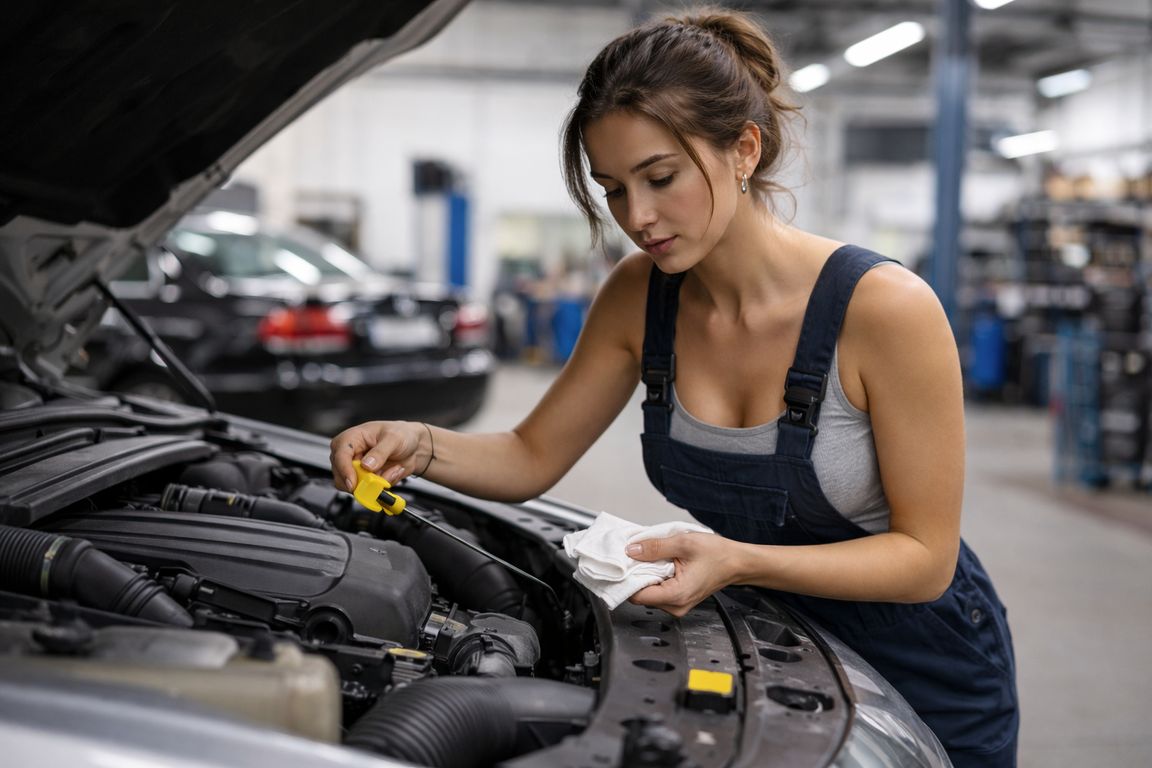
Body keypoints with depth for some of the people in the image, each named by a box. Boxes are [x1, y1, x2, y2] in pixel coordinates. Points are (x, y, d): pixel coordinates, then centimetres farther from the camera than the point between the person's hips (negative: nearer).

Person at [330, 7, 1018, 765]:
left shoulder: (885, 307, -27)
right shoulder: (638, 297, -11)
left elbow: (925, 556, -22)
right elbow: (533, 457, -2)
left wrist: (737, 561, -35)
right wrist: (420, 446, -22)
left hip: (925, 689, -3)